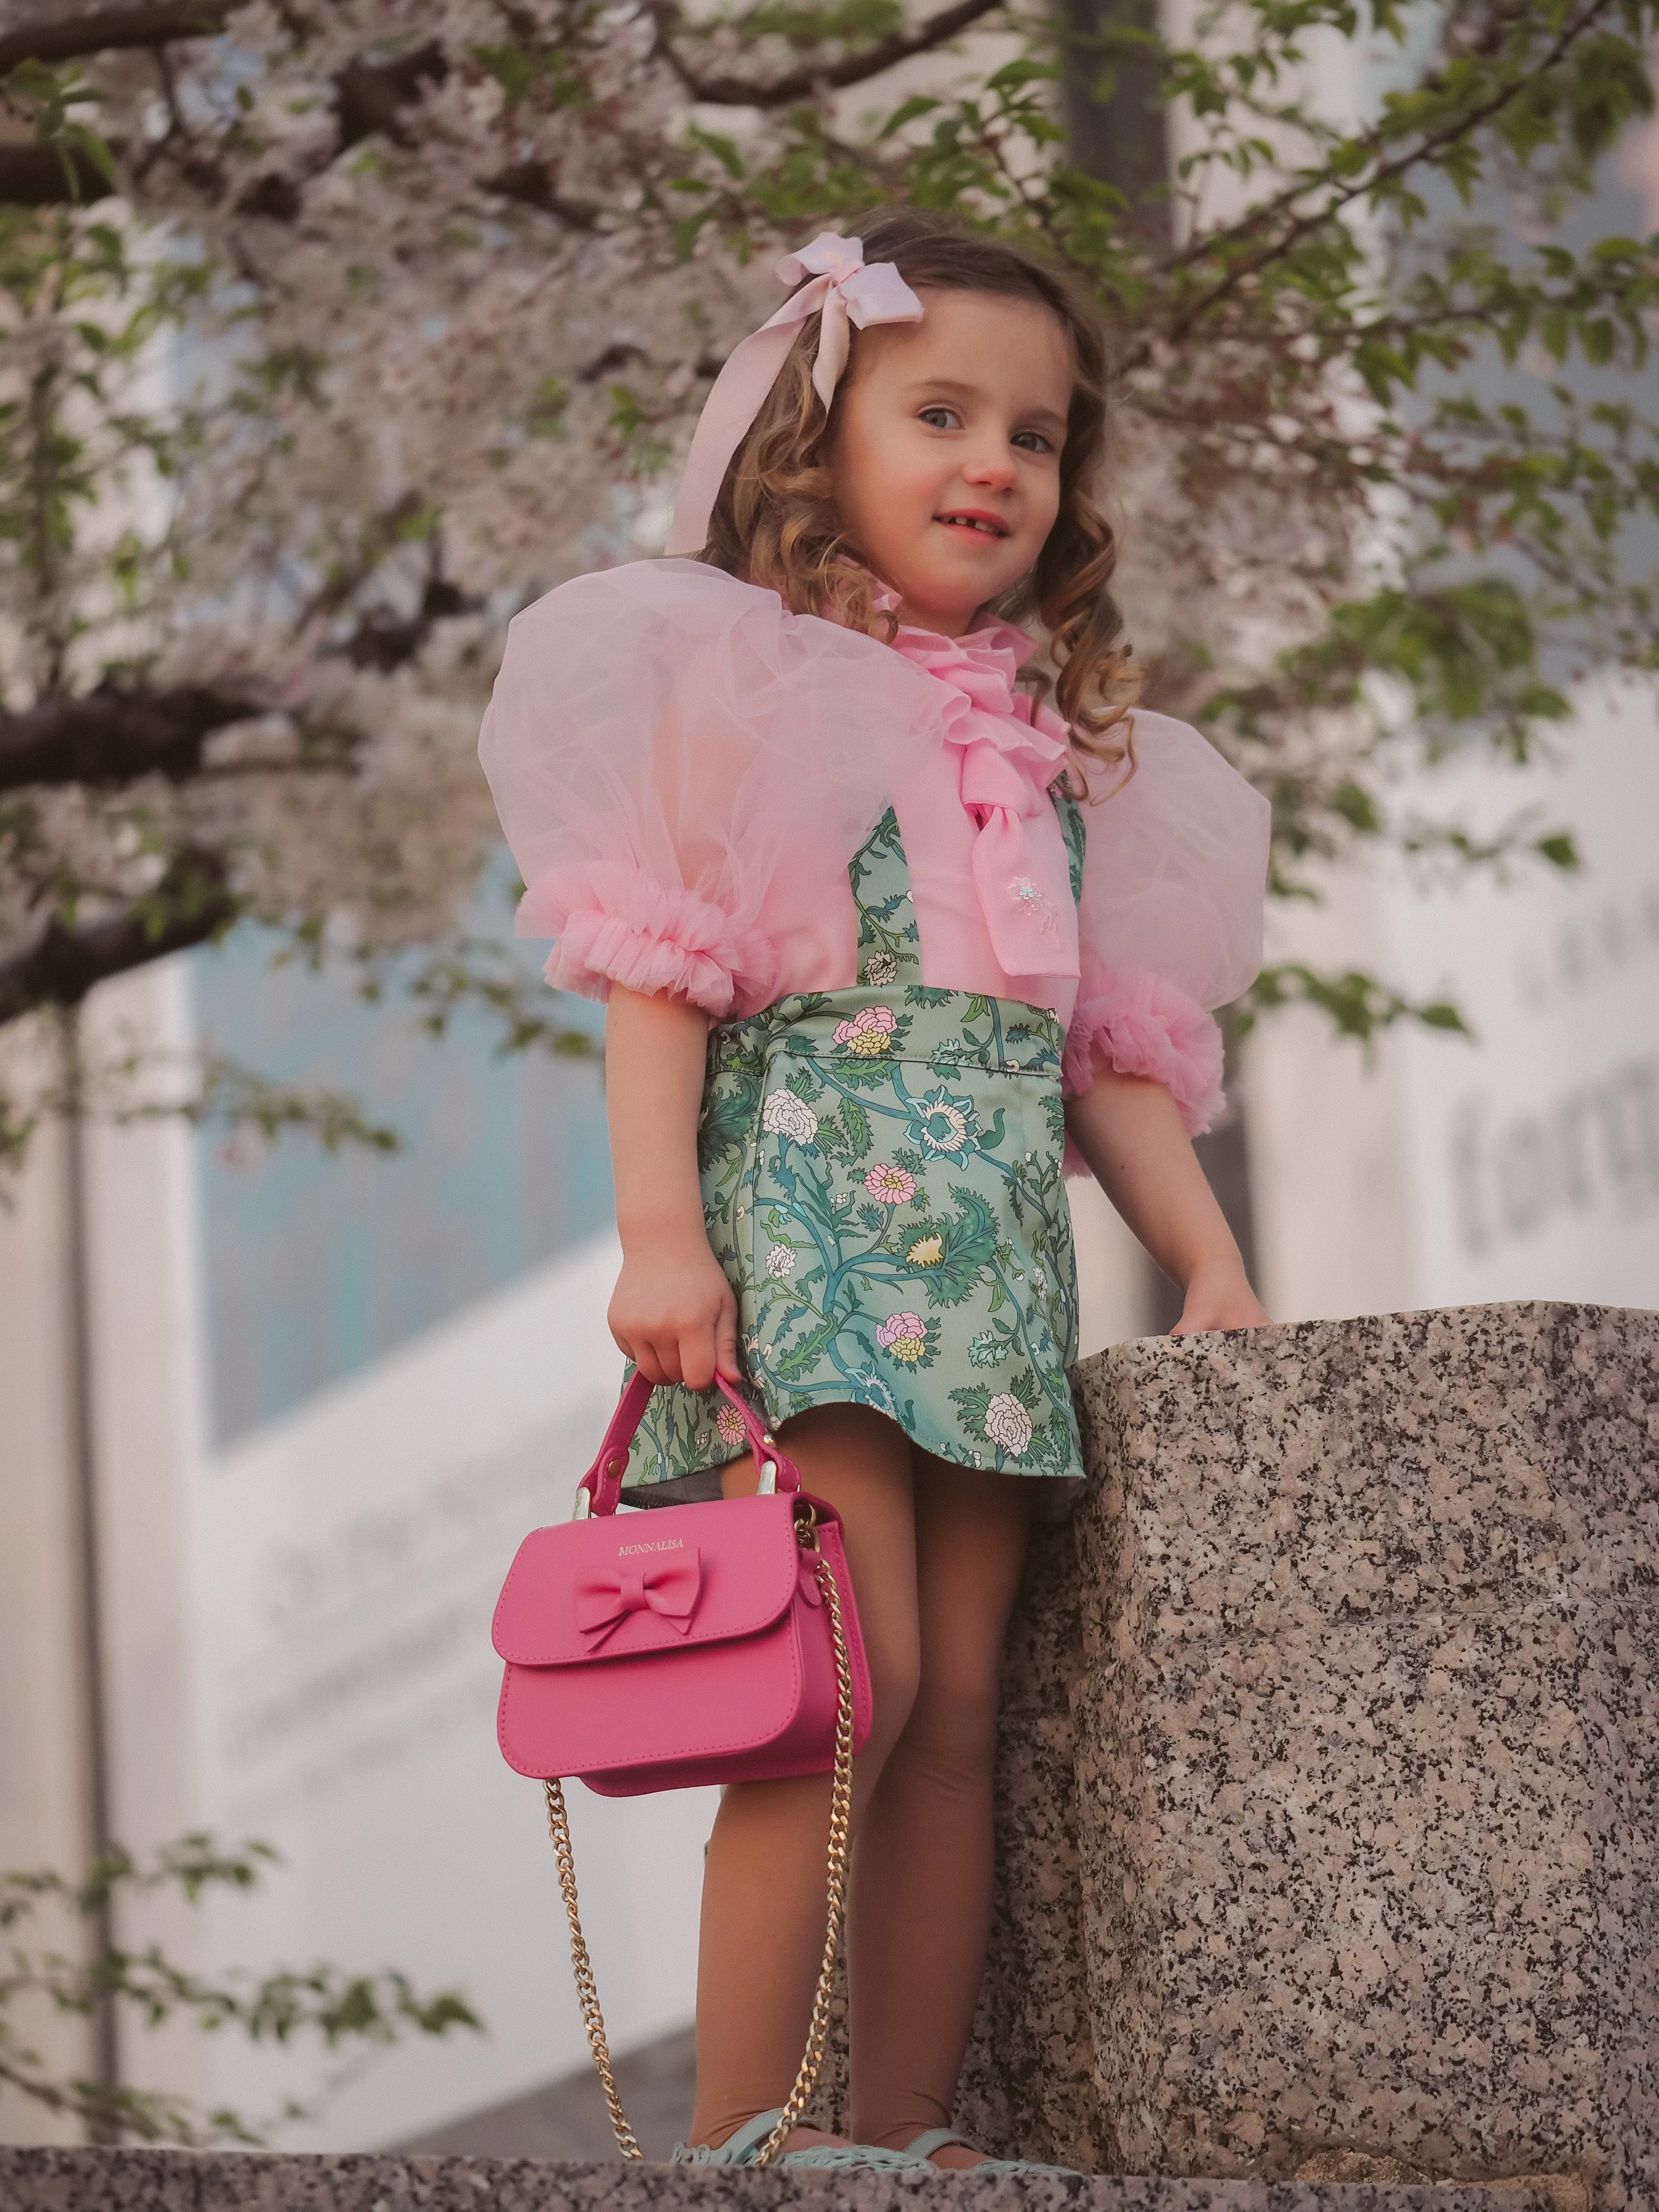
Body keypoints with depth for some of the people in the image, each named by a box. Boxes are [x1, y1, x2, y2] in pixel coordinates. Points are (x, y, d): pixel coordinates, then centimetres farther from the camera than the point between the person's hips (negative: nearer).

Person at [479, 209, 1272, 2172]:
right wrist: (659, 1224, -14)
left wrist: (1210, 1263, 9)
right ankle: (738, 2142, -15)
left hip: (997, 1249, 6)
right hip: (810, 1187, -6)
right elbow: (659, 968, -2)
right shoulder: (739, 675, 6)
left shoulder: (1064, 754, 24)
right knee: (848, 1677, -18)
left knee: (956, 1712, -1)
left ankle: (903, 2137, 0)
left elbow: (1114, 1045, 22)